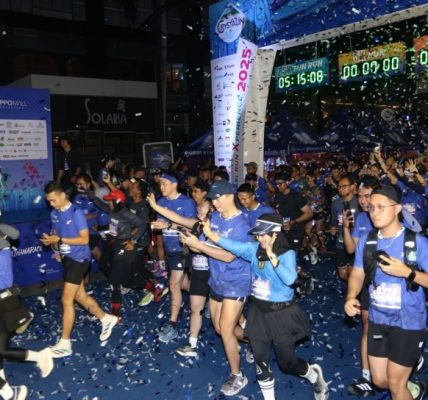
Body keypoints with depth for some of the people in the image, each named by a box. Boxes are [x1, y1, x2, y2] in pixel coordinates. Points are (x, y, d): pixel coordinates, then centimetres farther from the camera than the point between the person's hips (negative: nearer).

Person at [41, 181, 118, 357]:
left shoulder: (76, 213, -16)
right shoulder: (54, 214, 6)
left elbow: (84, 239, -18)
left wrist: (59, 240, -22)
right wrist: (49, 239, -6)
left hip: (79, 259, -8)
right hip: (67, 258, 8)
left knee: (66, 300, -6)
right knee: (80, 296, 16)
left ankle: (65, 344, 4)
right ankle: (106, 319, 35)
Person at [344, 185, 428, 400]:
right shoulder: (366, 241, -3)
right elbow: (357, 274, 2)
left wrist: (407, 272, -28)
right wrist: (351, 297, -15)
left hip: (408, 322, -4)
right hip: (377, 320, 5)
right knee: (379, 380, 18)